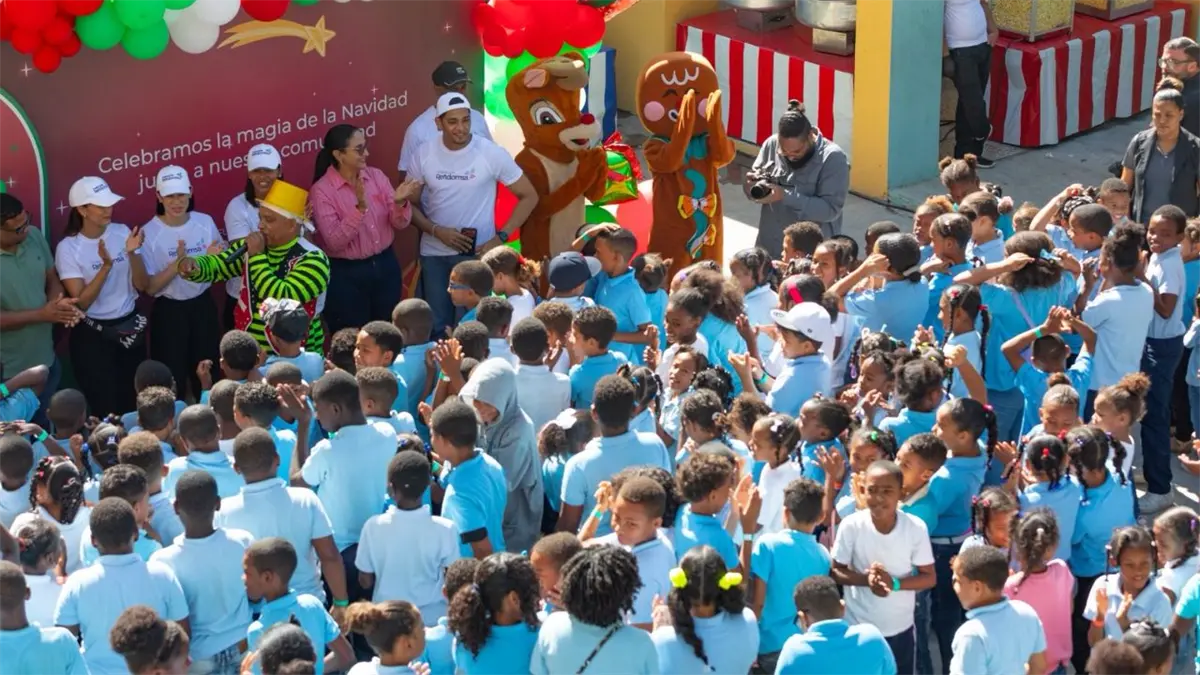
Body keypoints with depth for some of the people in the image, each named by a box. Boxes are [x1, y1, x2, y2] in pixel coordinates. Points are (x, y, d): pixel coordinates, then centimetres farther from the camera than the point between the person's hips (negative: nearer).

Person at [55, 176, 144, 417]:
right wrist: (106, 265, -28)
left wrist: (132, 254, -22)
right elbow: (81, 302, -18)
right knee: (105, 408, 3)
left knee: (134, 402, 11)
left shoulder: (122, 232, -3)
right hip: (93, 336, -4)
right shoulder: (68, 248, -13)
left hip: (130, 328, 4)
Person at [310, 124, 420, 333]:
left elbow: (399, 223, 0)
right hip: (347, 273, -5)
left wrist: (400, 202, -21)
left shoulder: (376, 176, 1)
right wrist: (360, 208, -31)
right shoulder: (322, 190, -13)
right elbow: (334, 241, -21)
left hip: (385, 265, 5)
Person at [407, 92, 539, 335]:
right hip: (434, 254, 2)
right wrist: (437, 231, -13)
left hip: (478, 253, -2)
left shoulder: (491, 153, -10)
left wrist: (500, 237, -12)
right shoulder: (424, 155, -4)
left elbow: (529, 196, -4)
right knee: (438, 325, 11)